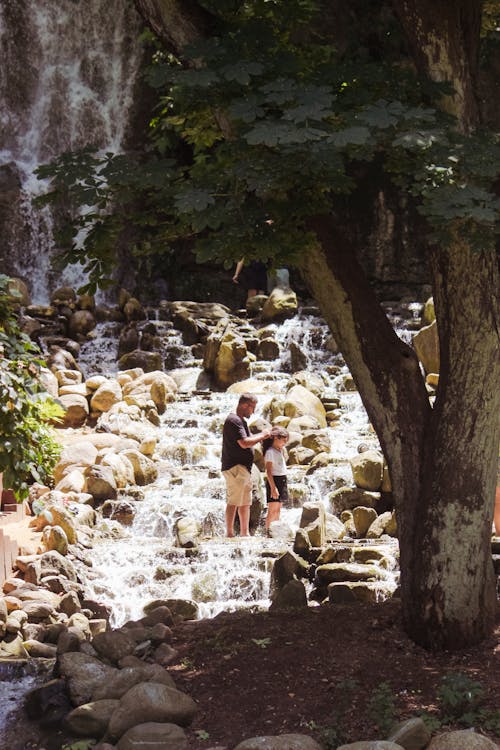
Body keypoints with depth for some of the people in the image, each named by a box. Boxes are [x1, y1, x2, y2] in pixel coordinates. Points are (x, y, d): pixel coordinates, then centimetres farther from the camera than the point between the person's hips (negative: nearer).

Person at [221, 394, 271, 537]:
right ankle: (229, 533, -10)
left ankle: (245, 533, 19)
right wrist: (262, 436, -11)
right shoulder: (234, 420, -14)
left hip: (244, 468, 11)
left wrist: (262, 435, 10)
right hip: (235, 467, -11)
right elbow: (244, 443, -22)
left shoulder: (240, 420, 20)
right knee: (233, 502, -10)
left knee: (245, 502, 13)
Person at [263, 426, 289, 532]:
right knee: (272, 511, -10)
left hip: (282, 481, 9)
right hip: (274, 481, -9)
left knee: (277, 511, 12)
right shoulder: (270, 452, -13)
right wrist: (273, 488, -24)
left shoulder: (279, 451, 16)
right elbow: (268, 472, -19)